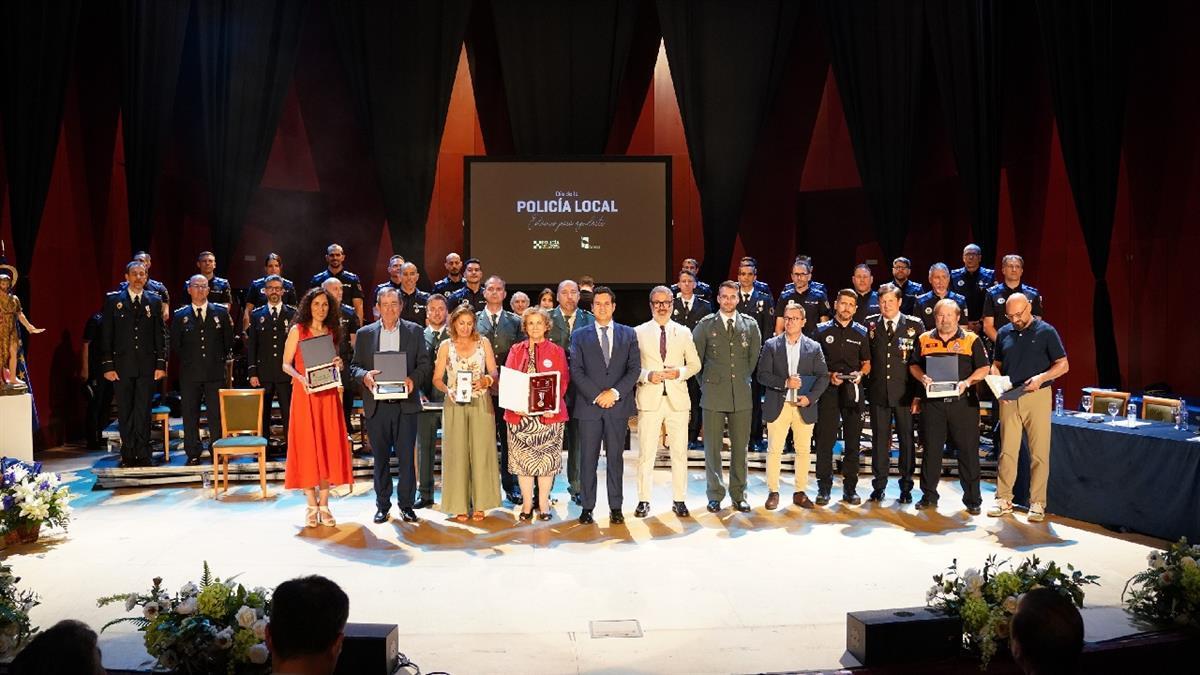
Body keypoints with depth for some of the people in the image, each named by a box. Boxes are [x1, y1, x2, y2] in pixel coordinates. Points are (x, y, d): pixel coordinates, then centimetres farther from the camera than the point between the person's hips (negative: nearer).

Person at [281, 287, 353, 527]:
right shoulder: (298, 330, 1)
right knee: (307, 448, -2)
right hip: (304, 394, -3)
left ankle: (324, 505, 9)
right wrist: (300, 378, -20)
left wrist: (339, 364, -5)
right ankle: (312, 506, 6)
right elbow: (286, 364, -1)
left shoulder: (332, 332, 11)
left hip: (328, 395, 3)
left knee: (328, 448, 2)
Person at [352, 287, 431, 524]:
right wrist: (364, 376, -14)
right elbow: (354, 366, 8)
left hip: (406, 404, -1)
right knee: (380, 458, 8)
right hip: (376, 405, 1)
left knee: (406, 457, 1)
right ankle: (382, 505, 18)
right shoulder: (364, 333, 9)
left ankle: (406, 504, 13)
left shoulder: (415, 331, 7)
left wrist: (413, 379, -15)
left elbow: (424, 364, 4)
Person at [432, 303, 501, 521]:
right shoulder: (446, 346, 5)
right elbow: (437, 378, 5)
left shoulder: (483, 343, 7)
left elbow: (494, 373, 6)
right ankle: (460, 505, 8)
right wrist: (447, 390, -14)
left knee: (480, 452, 0)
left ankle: (480, 504, 9)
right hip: (455, 405, 0)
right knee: (457, 453, 0)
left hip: (481, 404, 0)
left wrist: (485, 380, -15)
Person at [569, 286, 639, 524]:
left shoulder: (628, 334, 10)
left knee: (615, 458, 6)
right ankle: (587, 507, 9)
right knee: (588, 459, 2)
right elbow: (576, 371, 0)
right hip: (589, 406, 0)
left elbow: (634, 368, 2)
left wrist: (615, 392, -10)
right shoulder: (580, 335, 7)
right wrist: (596, 396, -10)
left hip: (618, 405, 1)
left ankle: (615, 507, 13)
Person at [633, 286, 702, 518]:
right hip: (649, 400, -1)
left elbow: (695, 364, 12)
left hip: (677, 399, 2)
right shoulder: (639, 332, 5)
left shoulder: (684, 332, 10)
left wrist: (680, 372, -7)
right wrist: (647, 375, -13)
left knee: (679, 453, 5)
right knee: (646, 453, 1)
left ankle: (679, 500, 16)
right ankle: (644, 500, 10)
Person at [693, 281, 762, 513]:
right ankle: (715, 495, 13)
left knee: (740, 447, 6)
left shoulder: (750, 325, 6)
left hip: (741, 394, 2)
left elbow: (754, 356, 16)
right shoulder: (705, 325, 1)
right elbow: (695, 356, 8)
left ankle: (738, 494, 18)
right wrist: (708, 380, 9)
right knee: (712, 447, 2)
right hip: (713, 394, -1)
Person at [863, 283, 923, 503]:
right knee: (879, 438, 7)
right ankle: (879, 486, 16)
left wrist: (919, 392, -4)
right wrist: (864, 376, -1)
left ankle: (906, 487, 16)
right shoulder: (870, 324, 5)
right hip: (878, 392, 1)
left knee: (907, 439, 5)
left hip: (905, 393, -1)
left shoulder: (915, 325, 1)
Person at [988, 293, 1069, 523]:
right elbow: (996, 364, 18)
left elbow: (1063, 365, -1)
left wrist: (1041, 377, -18)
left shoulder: (1046, 332, 0)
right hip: (1009, 398, 3)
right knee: (1007, 450, 5)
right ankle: (1003, 499, 12)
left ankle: (1037, 503, 7)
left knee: (1039, 452, 0)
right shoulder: (1004, 333, 11)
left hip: (1037, 396, -3)